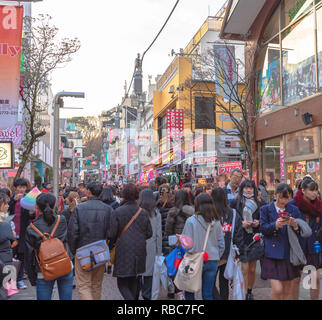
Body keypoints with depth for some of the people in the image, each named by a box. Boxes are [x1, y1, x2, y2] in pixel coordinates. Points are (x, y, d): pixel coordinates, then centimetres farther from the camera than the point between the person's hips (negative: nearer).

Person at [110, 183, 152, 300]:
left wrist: (113, 243, 10)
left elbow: (112, 233, -11)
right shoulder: (143, 212, -2)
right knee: (134, 281, 20)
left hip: (123, 252, -4)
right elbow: (149, 233, 2)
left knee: (122, 284, 3)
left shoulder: (118, 212, -12)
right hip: (139, 251, 4)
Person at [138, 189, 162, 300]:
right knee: (149, 271, 10)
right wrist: (159, 250, 9)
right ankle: (147, 295, 17)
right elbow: (159, 233, 1)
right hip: (151, 247, 1)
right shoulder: (156, 213, -2)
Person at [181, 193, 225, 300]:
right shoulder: (216, 222, 1)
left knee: (189, 292, 13)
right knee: (208, 294, 12)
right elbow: (221, 245, 6)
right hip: (212, 261, 4)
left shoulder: (191, 221, -12)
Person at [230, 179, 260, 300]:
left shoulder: (258, 203, 9)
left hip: (255, 239, 3)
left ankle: (250, 291, 31)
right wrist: (241, 223, -14)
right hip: (241, 239, -3)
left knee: (252, 268, 11)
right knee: (244, 268, -6)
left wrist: (258, 223, -3)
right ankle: (245, 295, 4)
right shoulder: (235, 202, -1)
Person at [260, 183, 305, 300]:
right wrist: (275, 225, -25)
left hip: (289, 253, 3)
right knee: (277, 289, -10)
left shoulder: (294, 210, 8)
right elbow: (262, 228, -8)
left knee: (288, 290, 12)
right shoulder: (266, 209, 1)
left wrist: (295, 226, -16)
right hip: (272, 254, -3)